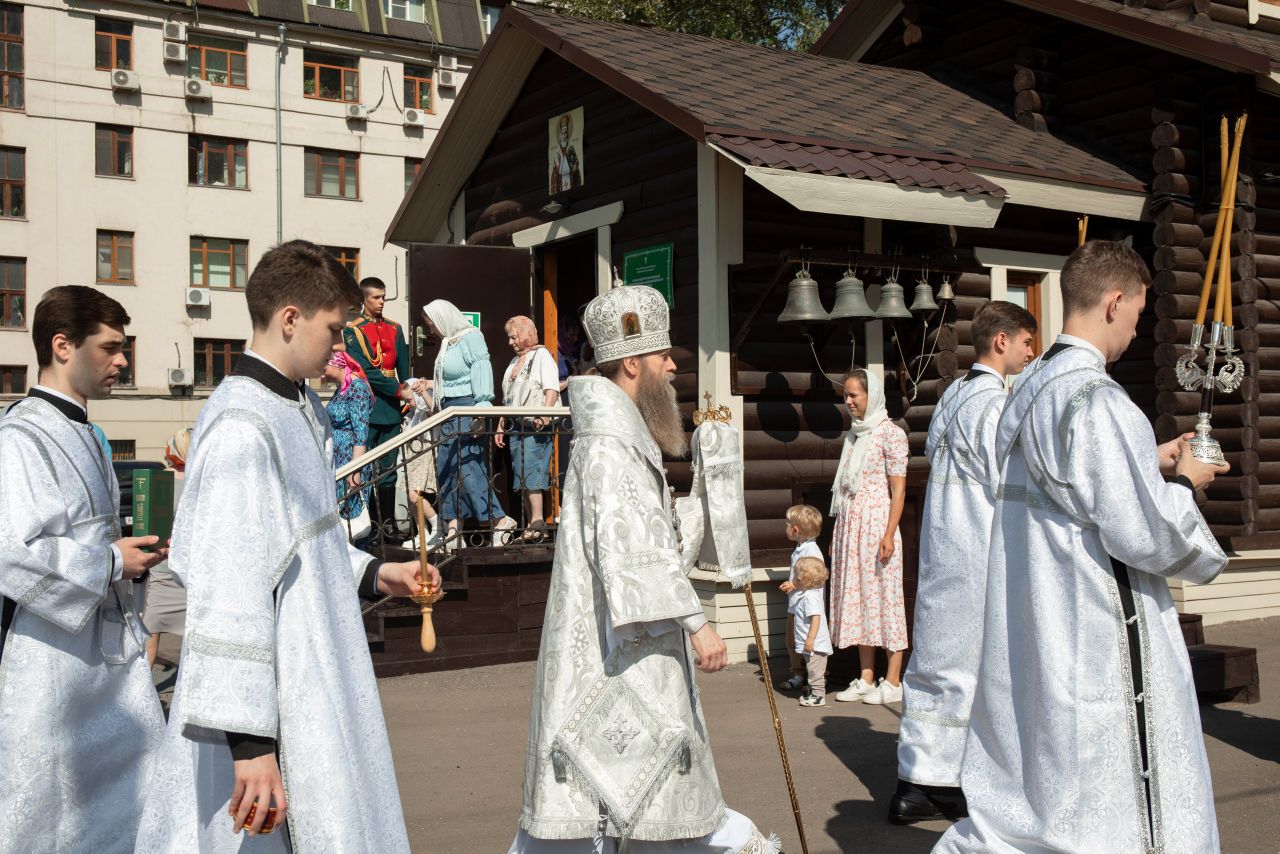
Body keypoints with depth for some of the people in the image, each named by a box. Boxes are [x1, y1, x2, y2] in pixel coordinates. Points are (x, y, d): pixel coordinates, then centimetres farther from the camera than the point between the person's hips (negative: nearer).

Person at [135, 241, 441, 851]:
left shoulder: (301, 408, 11)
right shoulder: (243, 428, -20)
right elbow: (229, 593, -25)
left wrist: (373, 574, 12)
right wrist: (250, 742, -26)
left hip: (314, 682, 10)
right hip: (274, 715, -10)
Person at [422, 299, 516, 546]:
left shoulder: (470, 337, -10)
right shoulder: (448, 343, 16)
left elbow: (481, 372, -17)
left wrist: (481, 410, -23)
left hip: (467, 408, -9)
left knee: (469, 467, -13)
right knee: (446, 467, 6)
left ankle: (500, 519, -9)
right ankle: (453, 523, 10)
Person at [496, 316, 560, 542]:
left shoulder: (541, 355, -1)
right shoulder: (515, 362, 24)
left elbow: (552, 388, -14)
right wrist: (502, 424, 22)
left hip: (536, 424, -8)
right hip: (516, 425, 8)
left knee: (531, 473, -15)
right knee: (521, 477, 6)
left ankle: (538, 521, -16)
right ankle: (531, 525, 9)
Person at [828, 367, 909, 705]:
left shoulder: (890, 433, -7)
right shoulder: (854, 434, 15)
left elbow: (898, 489, -10)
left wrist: (889, 534, -18)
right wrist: (837, 535, 15)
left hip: (877, 523, -7)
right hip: (850, 525, 8)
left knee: (884, 597, -3)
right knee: (857, 597, 8)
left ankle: (892, 682, 4)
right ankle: (866, 678, 15)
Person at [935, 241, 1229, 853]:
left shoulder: (1028, 389, 10)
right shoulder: (1095, 398, -19)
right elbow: (1143, 532, -19)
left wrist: (1149, 464, 19)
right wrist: (1183, 484, 0)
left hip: (1029, 638, 9)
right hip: (1097, 646, -9)